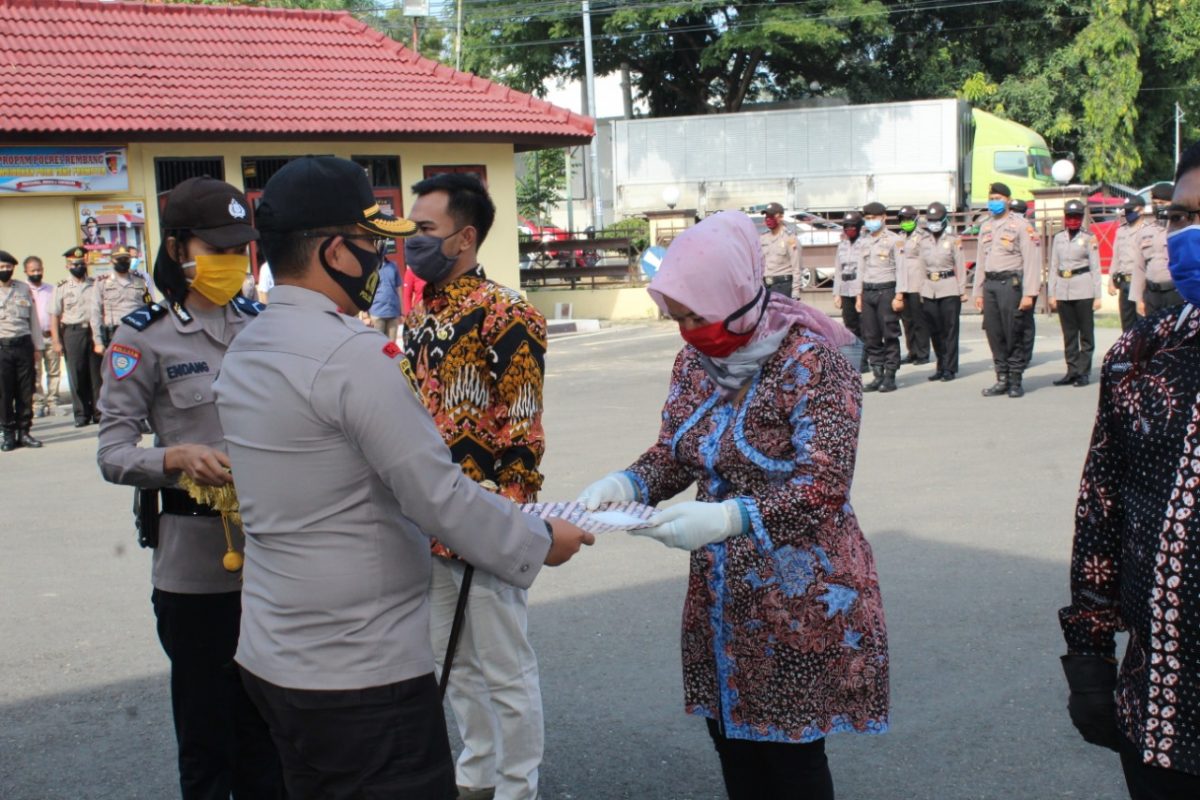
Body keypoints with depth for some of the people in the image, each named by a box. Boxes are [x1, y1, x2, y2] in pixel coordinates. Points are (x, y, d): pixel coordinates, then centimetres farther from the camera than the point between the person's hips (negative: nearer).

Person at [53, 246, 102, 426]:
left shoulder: (95, 285, 11)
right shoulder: (61, 288, 6)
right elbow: (55, 315, 4)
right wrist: (57, 341, -3)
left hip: (94, 331, 1)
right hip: (72, 332, -1)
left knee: (97, 373, 2)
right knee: (77, 375, 1)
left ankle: (99, 411, 9)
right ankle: (81, 413, 8)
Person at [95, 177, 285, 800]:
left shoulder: (260, 323, 9)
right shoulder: (142, 338, -4)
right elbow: (112, 453, -8)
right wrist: (177, 457, -26)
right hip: (196, 561, -4)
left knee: (269, 724, 14)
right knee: (206, 725, 8)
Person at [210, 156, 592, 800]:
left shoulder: (243, 351, 8)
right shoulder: (354, 354, -21)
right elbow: (440, 497, -20)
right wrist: (542, 542, -6)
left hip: (270, 654, 9)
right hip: (360, 674, -9)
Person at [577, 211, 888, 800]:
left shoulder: (812, 364, -17)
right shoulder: (694, 362, 4)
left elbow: (824, 486, -23)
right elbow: (672, 453, 11)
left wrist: (727, 517, -37)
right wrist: (625, 484, -12)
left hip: (799, 603, -6)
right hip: (719, 598, 7)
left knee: (791, 752, 2)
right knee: (731, 740, 13)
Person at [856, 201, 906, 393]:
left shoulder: (894, 240, -1)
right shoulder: (863, 242, 15)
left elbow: (901, 269, -5)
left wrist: (899, 295, -12)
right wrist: (859, 294, 12)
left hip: (886, 290, -5)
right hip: (868, 291, 5)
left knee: (890, 335, -4)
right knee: (870, 337, 4)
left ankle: (890, 377, -1)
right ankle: (878, 375, 10)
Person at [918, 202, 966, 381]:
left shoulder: (953, 239, -1)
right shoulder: (924, 240, 11)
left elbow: (960, 266, -1)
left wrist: (962, 291, -4)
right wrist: (921, 291, 11)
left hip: (949, 289, -4)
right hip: (929, 289, 4)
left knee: (950, 329, -3)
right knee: (934, 330, 6)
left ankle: (950, 368, 1)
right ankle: (941, 366, 15)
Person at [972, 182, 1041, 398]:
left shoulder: (1020, 225, -3)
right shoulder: (985, 226, 17)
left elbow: (1032, 261, -9)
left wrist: (1029, 293, -15)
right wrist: (977, 292, 16)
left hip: (1011, 283, -6)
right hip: (990, 285, 6)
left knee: (1016, 335, -3)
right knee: (994, 334, 6)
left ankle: (1016, 381, 4)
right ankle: (1002, 379, 14)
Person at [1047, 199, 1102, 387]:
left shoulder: (1089, 238, 1)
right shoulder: (1058, 238, 11)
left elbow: (1095, 268, 1)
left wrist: (1097, 296, -4)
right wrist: (1052, 294, 8)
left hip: (1083, 290, -4)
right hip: (1063, 290, 4)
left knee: (1086, 333, -1)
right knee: (1068, 334, 6)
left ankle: (1084, 372, 3)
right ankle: (1072, 371, 11)